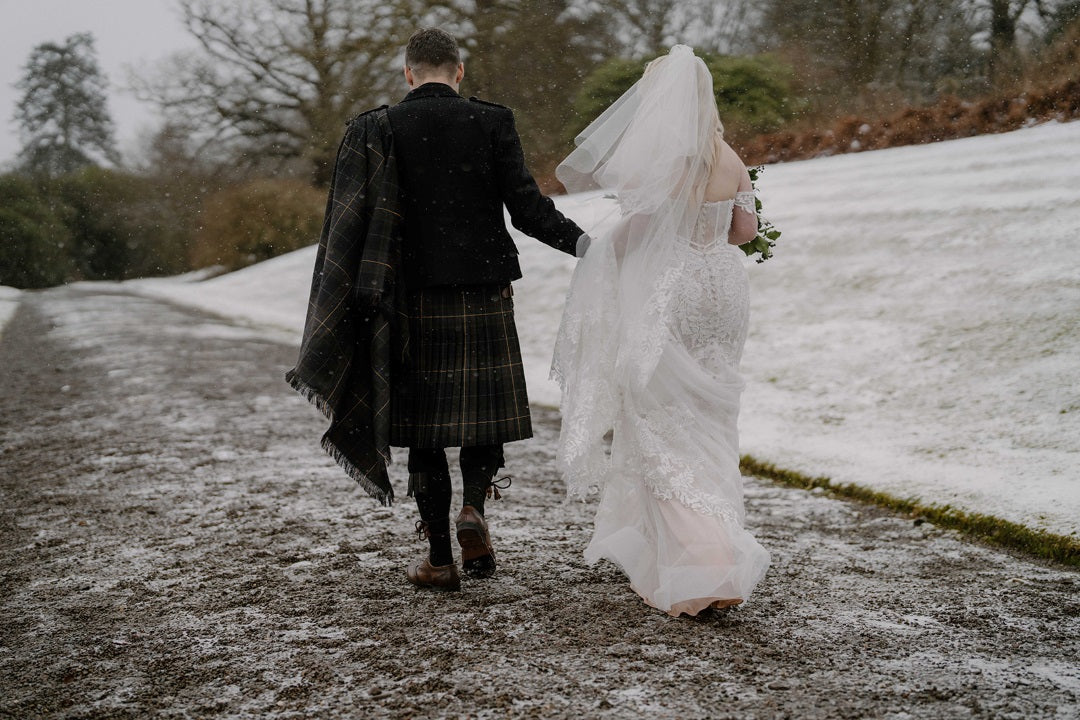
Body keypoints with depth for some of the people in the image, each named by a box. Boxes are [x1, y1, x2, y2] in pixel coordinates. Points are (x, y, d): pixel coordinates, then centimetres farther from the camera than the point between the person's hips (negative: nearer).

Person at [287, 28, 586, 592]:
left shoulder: (376, 128, 0)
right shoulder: (491, 122, -1)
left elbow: (350, 223, -4)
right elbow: (527, 206, -9)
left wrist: (346, 307, 0)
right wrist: (581, 243, 2)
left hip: (412, 298, 0)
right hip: (484, 291, 0)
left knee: (425, 426, 8)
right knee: (485, 410, 16)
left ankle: (439, 559, 12)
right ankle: (473, 508, -10)